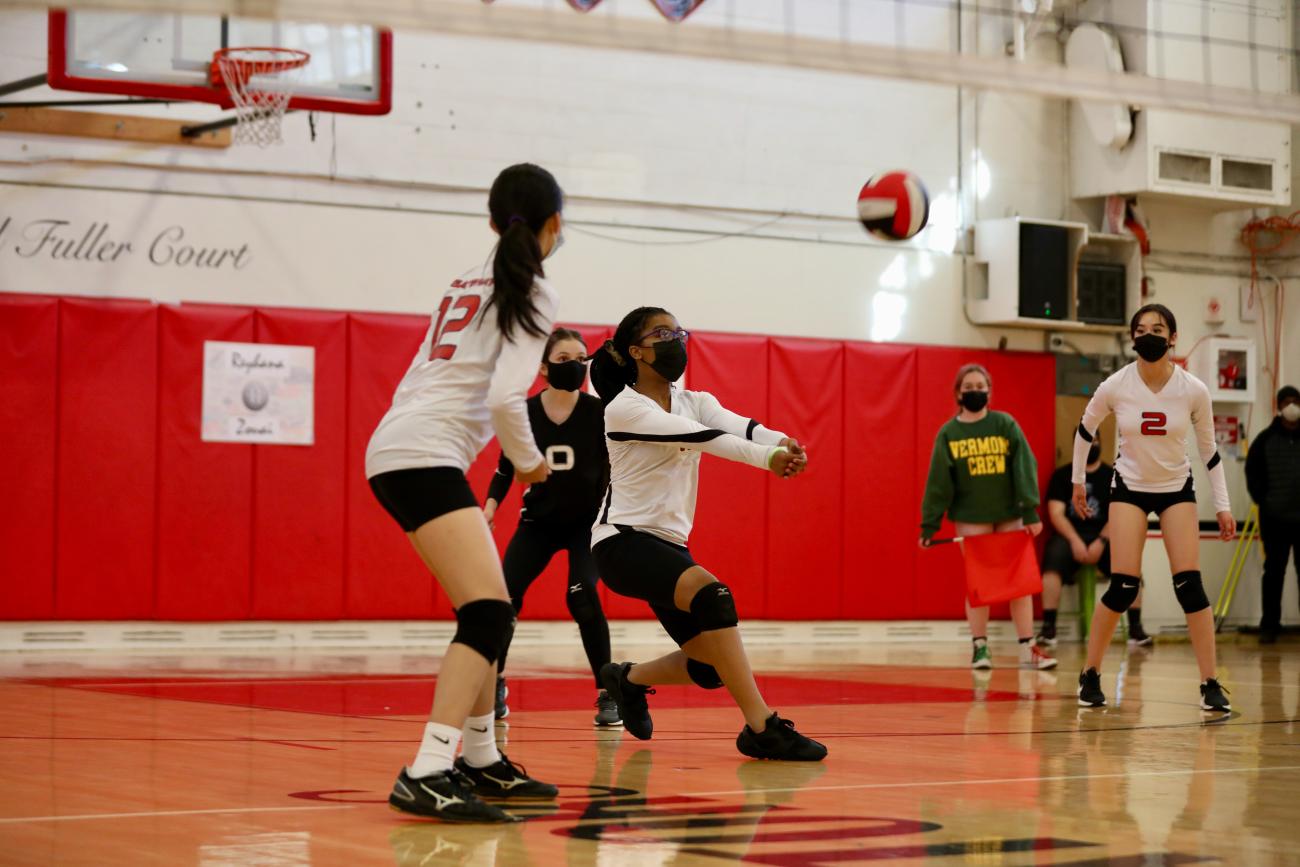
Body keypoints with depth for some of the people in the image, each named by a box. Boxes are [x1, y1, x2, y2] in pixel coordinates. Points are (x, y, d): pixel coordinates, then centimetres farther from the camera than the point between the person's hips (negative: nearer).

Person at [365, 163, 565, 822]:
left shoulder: (470, 283, 22)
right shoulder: (531, 291, -3)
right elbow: (505, 396, -14)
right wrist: (529, 461, 1)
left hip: (399, 448, 9)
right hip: (425, 455, -9)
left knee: (488, 612, 18)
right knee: (490, 614, -18)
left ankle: (481, 760, 24)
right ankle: (426, 776, -30)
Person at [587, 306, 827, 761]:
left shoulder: (694, 401, 8)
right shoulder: (624, 407, -12)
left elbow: (739, 427, -13)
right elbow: (701, 437, -27)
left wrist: (782, 442, -36)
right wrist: (768, 457, -41)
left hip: (669, 544, 8)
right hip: (623, 539, -8)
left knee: (710, 668, 1)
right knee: (712, 595, -32)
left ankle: (629, 679, 32)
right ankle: (761, 728, -30)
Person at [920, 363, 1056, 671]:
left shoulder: (1006, 424, 0)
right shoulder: (948, 433, 0)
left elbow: (1024, 468, -3)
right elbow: (939, 481, 1)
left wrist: (1030, 510, -9)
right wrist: (929, 524, -1)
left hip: (1009, 514, 0)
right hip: (971, 517, 0)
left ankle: (1028, 648, 4)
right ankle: (980, 647, 9)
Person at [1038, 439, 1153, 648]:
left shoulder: (1112, 476, 10)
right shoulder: (1062, 475, 9)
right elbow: (1056, 513, -1)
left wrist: (1101, 542, -15)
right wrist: (1075, 541, -16)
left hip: (1103, 537, 1)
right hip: (1070, 535, -1)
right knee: (1054, 557, -34)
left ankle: (1135, 628, -25)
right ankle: (1048, 627, -33)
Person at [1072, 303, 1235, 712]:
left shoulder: (1193, 390, -13)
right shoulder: (1114, 387, -14)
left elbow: (1209, 450, -1)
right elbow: (1084, 430, 5)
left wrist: (1223, 506, -2)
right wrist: (1078, 481, 12)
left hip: (1177, 488, 1)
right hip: (1129, 487, -1)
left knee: (1189, 583, -10)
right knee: (1123, 586, -10)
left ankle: (1210, 684, -3)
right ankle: (1090, 674, 7)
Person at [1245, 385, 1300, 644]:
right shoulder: (1266, 439, 2)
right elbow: (1252, 472, 7)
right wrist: (1263, 501, 0)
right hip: (1274, 518, 0)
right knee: (1274, 572, 5)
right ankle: (1269, 626, 10)